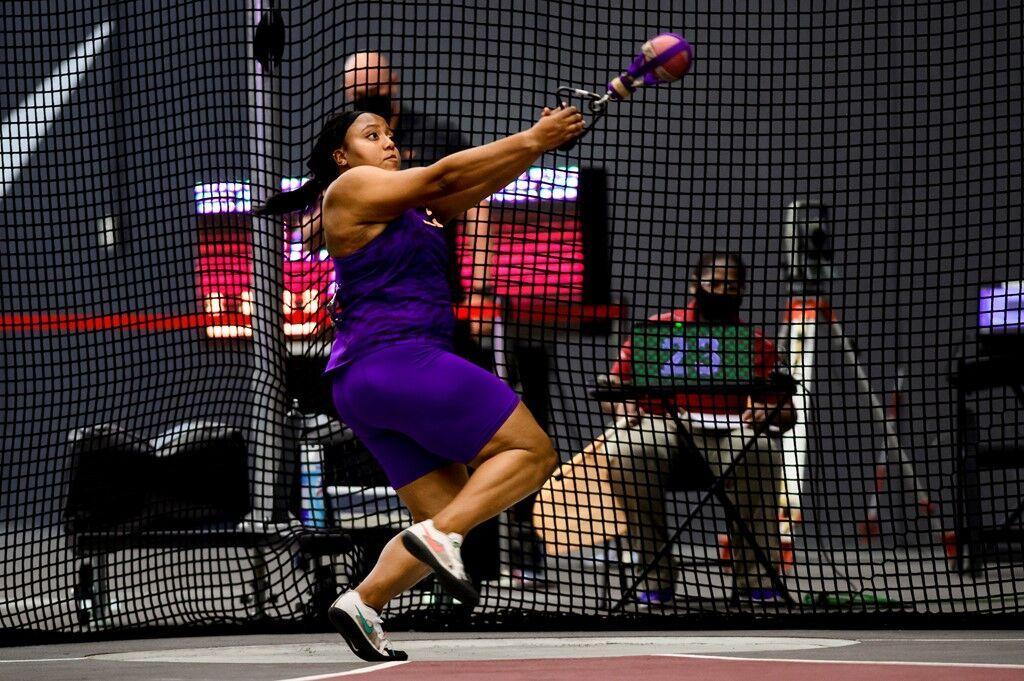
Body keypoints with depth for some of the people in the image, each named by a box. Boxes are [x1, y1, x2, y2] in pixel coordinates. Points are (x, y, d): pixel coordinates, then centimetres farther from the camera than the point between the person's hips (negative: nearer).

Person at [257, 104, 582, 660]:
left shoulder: (407, 203, 23)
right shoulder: (350, 188, -2)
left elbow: (476, 186, 15)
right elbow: (443, 177, -9)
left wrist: (537, 144, 1)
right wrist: (529, 139, -9)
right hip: (396, 359, -10)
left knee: (443, 517, 7)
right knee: (531, 452, -9)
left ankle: (361, 604, -2)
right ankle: (439, 534, -20)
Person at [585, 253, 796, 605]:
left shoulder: (757, 344, 9)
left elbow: (786, 413, 10)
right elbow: (611, 387, 9)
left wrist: (768, 414, -13)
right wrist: (623, 406, -14)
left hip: (730, 432, 0)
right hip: (662, 429, 0)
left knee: (761, 449, -35)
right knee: (623, 449, -34)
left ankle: (755, 576, -26)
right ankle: (656, 574, -25)